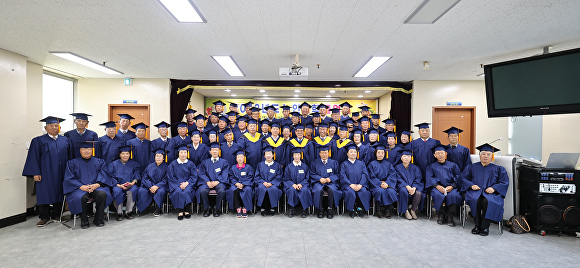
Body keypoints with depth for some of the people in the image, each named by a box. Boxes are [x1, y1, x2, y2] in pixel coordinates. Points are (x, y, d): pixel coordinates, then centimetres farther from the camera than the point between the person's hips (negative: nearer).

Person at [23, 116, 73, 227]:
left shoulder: (66, 140, 8)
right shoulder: (38, 141, 2)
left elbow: (70, 156, 10)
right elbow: (34, 158, -2)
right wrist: (36, 173, -11)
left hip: (61, 173, 2)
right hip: (45, 174, -2)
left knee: (59, 193, 8)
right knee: (44, 194, 1)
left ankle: (56, 215, 19)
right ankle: (45, 217, 12)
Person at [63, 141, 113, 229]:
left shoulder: (99, 162, 18)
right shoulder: (72, 163, 16)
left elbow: (103, 175, 6)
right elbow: (69, 178, 4)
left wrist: (97, 184, -15)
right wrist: (81, 186, -14)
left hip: (96, 187, 0)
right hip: (79, 188, 0)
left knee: (102, 194, -33)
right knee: (81, 197, -35)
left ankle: (99, 219, -16)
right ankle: (84, 221, -13)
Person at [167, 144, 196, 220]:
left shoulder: (191, 164, 9)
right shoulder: (173, 164, 9)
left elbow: (194, 177, 3)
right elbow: (170, 177, 2)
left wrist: (186, 183, -16)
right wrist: (179, 184, -13)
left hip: (188, 184, 0)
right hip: (176, 184, 0)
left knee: (187, 191, -32)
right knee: (178, 191, -32)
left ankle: (186, 211, -21)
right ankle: (180, 211, -24)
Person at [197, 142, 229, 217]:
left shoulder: (224, 162, 13)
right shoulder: (205, 162, 18)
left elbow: (224, 175, 2)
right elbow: (202, 174, 6)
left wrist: (217, 182, -15)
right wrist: (208, 182, -13)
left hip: (219, 182, -1)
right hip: (207, 182, 2)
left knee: (221, 191, -34)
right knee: (202, 190, -31)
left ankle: (217, 208, -10)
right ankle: (207, 208, -8)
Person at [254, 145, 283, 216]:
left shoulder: (277, 165, 9)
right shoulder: (260, 165, 13)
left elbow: (279, 178, 2)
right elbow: (257, 177, 6)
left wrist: (271, 183, -14)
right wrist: (263, 182, -13)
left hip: (273, 184, -1)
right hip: (262, 183, 1)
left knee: (273, 189, -35)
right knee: (261, 188, -34)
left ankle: (272, 208, -18)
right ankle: (263, 208, -21)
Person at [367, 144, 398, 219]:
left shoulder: (388, 164, 14)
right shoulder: (372, 164, 8)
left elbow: (392, 175, 2)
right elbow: (372, 177, -2)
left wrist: (387, 183, -16)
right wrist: (380, 183, -17)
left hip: (388, 184, 2)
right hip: (376, 185, -2)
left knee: (391, 191, -30)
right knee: (380, 191, -34)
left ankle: (388, 210, -13)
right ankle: (380, 209, -17)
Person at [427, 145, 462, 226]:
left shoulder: (453, 165, 22)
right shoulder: (431, 166, 21)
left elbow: (458, 177, 9)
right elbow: (429, 178, 5)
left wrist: (452, 186, -11)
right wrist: (437, 186, -16)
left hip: (451, 187, 0)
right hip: (438, 187, 0)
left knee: (453, 195, -35)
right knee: (437, 195, -35)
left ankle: (449, 216, -18)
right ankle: (440, 215, -15)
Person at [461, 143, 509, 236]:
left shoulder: (498, 169, 18)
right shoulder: (472, 167, 18)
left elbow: (505, 182, 8)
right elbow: (463, 178, 14)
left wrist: (493, 188, -11)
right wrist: (471, 185, -7)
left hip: (491, 193, 0)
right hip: (475, 191, 1)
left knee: (487, 201, -36)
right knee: (476, 200, -35)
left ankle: (485, 227, -23)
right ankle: (477, 225, -23)